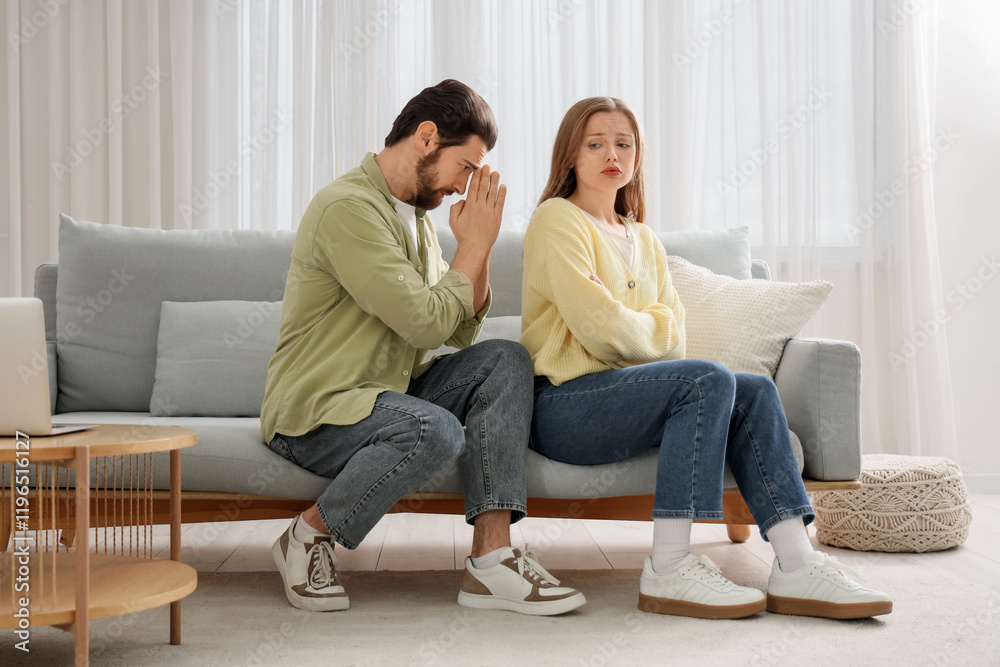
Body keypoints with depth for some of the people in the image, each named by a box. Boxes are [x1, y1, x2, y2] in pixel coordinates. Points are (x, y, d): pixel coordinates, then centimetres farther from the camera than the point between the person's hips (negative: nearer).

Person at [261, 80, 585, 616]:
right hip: (313, 411, -9)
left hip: (389, 394, 9)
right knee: (436, 431, -35)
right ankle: (309, 535, -8)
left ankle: (491, 557, -16)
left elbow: (462, 332, 13)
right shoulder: (348, 207, -18)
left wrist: (479, 249, 0)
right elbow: (427, 325, -23)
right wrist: (472, 246, -10)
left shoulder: (413, 215, 13)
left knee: (505, 359, -9)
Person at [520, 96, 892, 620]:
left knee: (755, 392, -11)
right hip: (563, 405, -7)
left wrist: (630, 328, -10)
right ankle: (668, 567, -28)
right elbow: (601, 327, -15)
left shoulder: (644, 239, 22)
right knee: (708, 379, -27)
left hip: (623, 390, 8)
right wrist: (650, 329, 3)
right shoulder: (557, 220, -3)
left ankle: (794, 562, -20)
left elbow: (673, 332, 10)